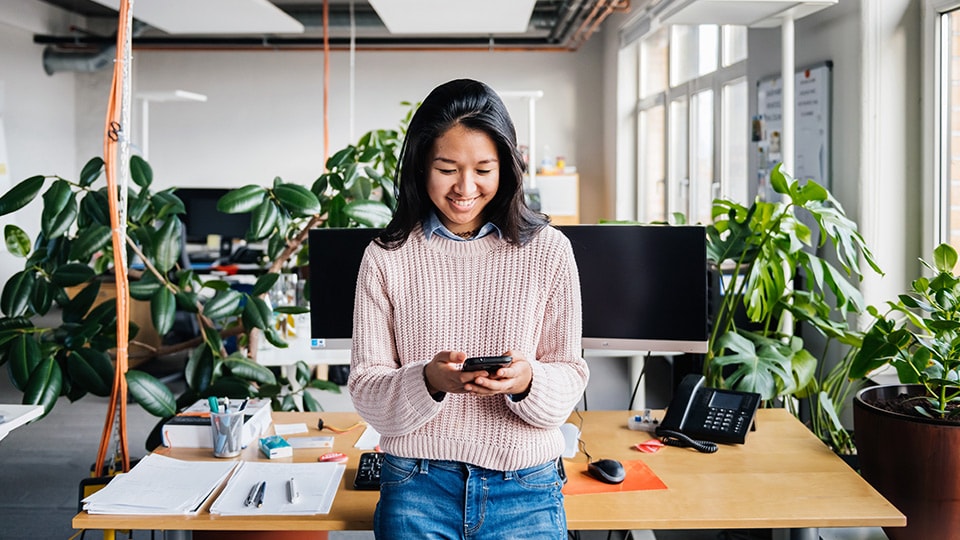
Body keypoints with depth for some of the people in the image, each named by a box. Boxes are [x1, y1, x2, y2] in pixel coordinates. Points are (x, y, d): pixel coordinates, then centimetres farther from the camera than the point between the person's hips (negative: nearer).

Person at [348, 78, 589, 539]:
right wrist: (428, 381, -22)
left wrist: (528, 381, -21)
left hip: (524, 489, 0)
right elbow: (365, 389, -3)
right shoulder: (386, 258, -2)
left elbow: (570, 377, 0)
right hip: (418, 488, 0)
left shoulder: (548, 250, -1)